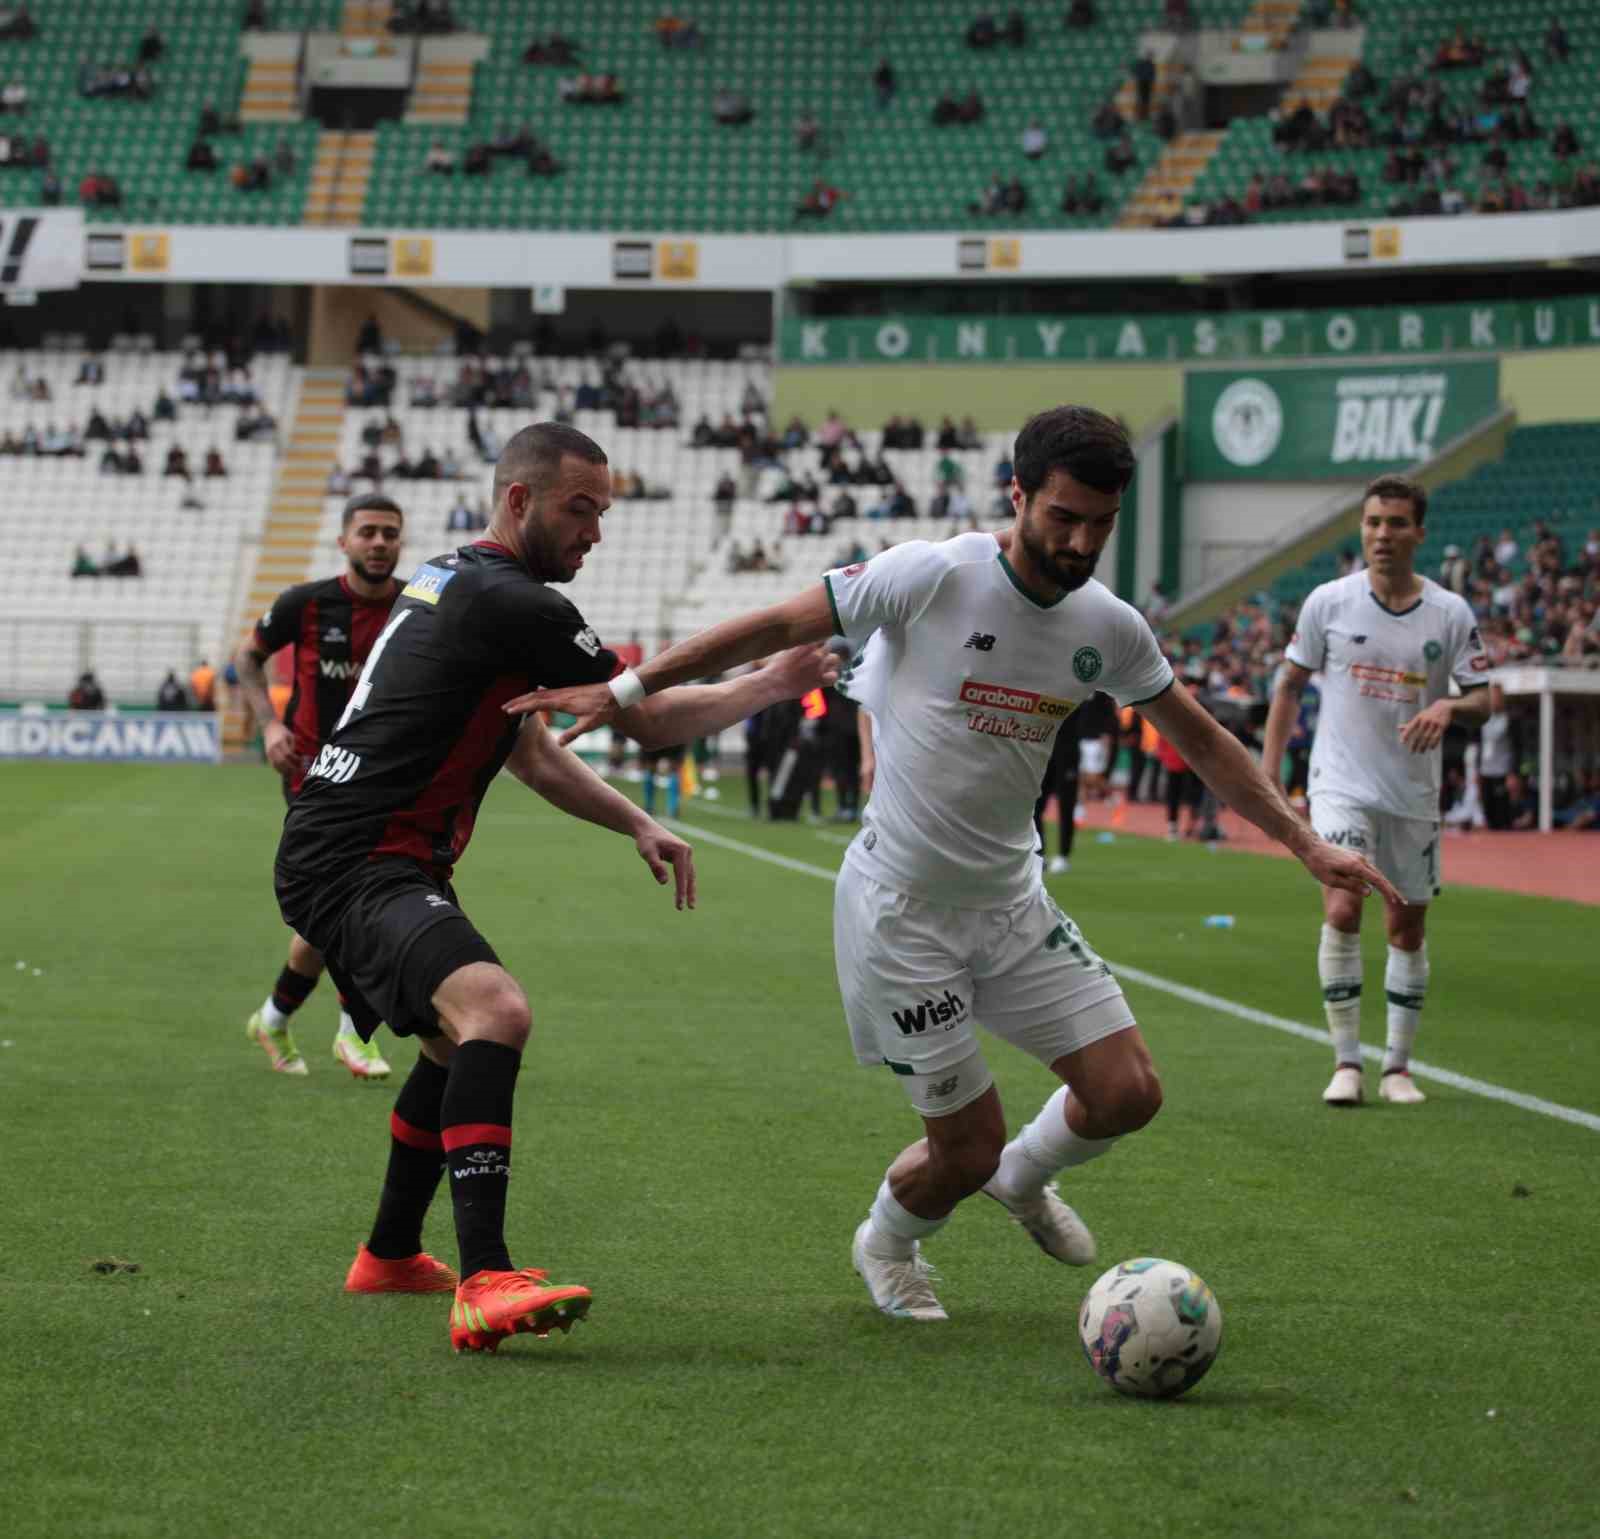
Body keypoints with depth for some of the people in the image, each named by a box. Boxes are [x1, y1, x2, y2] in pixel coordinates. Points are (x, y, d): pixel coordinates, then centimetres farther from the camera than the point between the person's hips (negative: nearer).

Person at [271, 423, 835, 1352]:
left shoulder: (449, 582, 18)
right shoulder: (514, 604, -14)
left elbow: (529, 749, 26)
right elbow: (652, 720, -6)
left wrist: (638, 825, 20)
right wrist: (773, 684, 7)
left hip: (334, 859, 11)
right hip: (356, 866, -11)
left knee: (460, 1046, 29)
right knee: (495, 1012, -31)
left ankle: (390, 1257, 44)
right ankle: (485, 1284, -43)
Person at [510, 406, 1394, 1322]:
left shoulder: (1109, 628, -1)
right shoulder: (932, 577, -18)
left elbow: (1202, 740, 12)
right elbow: (775, 628, -11)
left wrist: (1307, 843, 8)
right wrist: (624, 691, -10)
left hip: (1013, 901, 5)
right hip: (902, 911, -5)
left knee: (1129, 1094, -4)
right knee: (969, 1150, -2)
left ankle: (1023, 1177, 31)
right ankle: (887, 1245, 34)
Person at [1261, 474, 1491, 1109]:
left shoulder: (1451, 613, -2)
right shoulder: (1328, 602, -2)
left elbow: (1482, 699, 1)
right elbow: (1290, 684, 7)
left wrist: (1448, 707, -22)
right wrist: (1268, 770, 2)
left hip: (1413, 794, 2)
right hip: (1342, 786, -2)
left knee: (1407, 929, 7)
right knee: (1341, 911, -18)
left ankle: (1398, 1065, 21)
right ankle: (1346, 1062, -10)